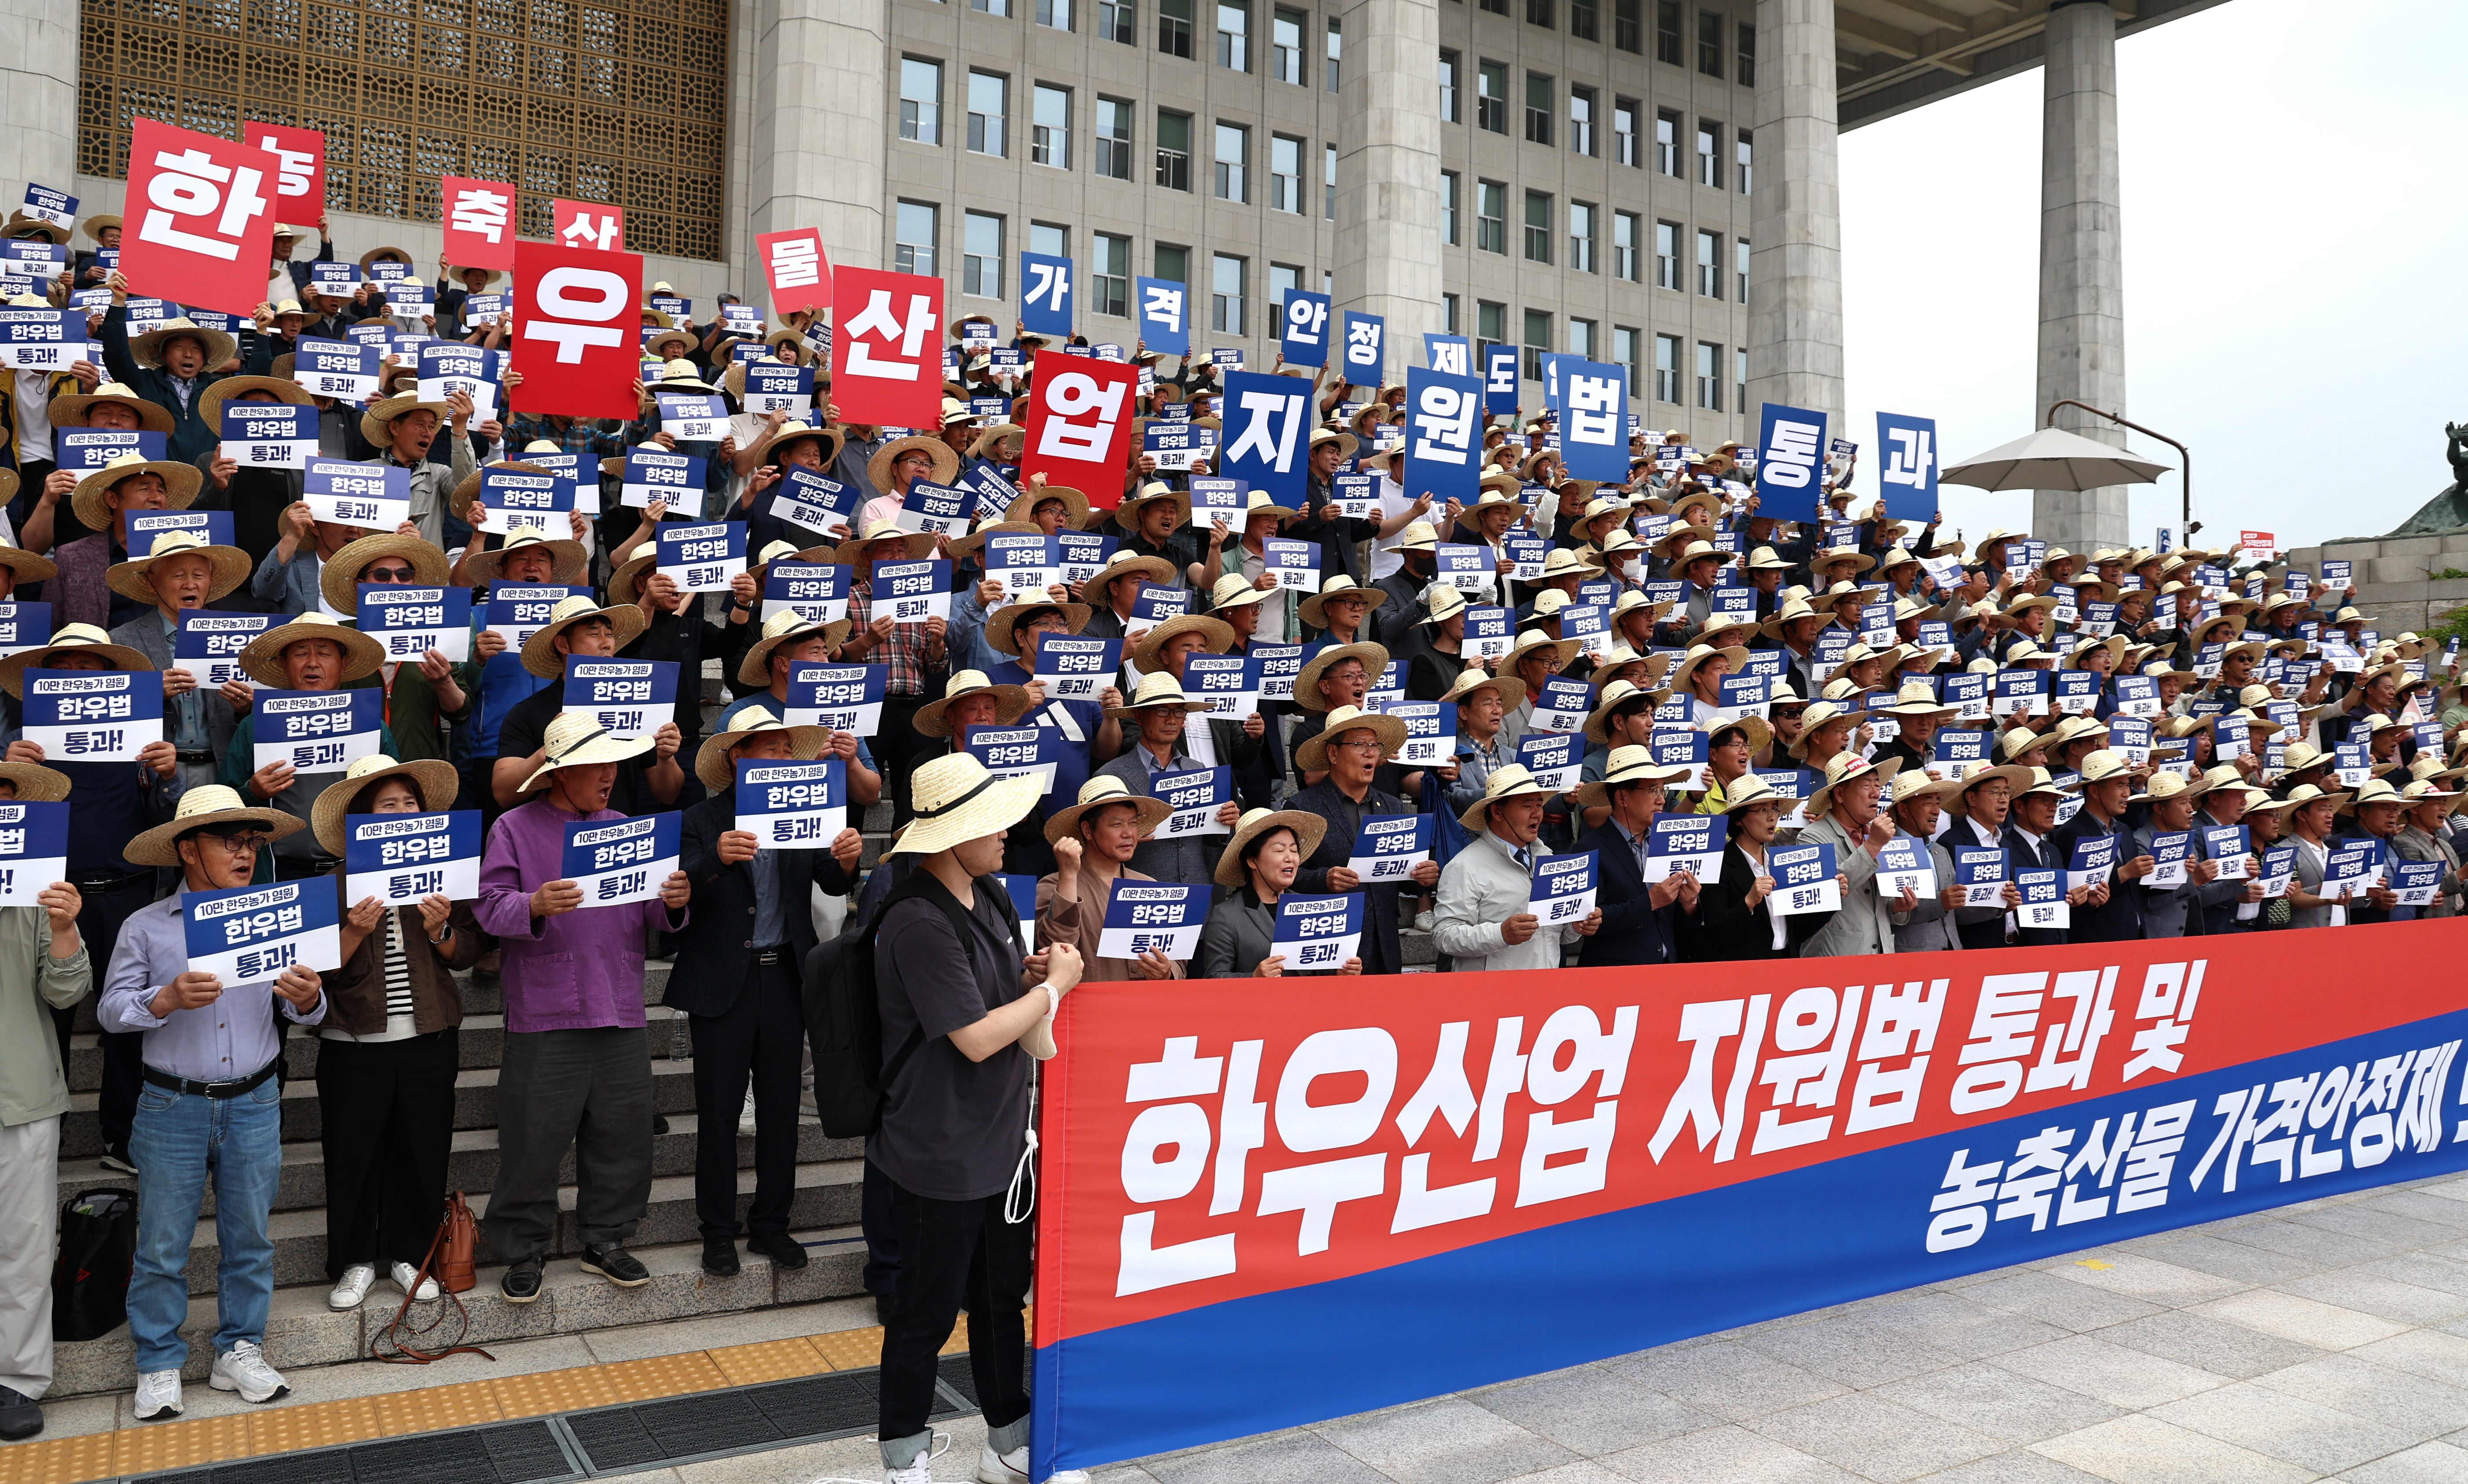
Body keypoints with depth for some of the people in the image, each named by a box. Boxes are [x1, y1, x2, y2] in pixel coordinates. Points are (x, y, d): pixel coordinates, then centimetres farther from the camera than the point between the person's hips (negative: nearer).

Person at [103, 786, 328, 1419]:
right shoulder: (146, 928, -4)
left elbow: (303, 1010, 2)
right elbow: (111, 1009, -4)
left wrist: (307, 998, -21)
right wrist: (166, 1000, -23)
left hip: (255, 1105, 2)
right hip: (174, 1107, -2)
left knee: (249, 1237, 11)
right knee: (162, 1246, 5)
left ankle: (238, 1352, 25)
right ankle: (159, 1366, 20)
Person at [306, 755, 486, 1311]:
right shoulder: (335, 884, -4)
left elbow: (469, 953, 3)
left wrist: (440, 932, -16)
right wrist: (355, 932, -23)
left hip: (429, 1040, 2)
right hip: (355, 1042, -2)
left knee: (423, 1151, 9)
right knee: (354, 1154, 7)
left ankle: (409, 1255, 26)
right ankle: (356, 1261, 25)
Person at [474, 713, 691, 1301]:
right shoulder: (515, 828, 0)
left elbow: (650, 916, 12)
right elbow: (490, 908, -9)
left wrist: (673, 903, -10)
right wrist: (535, 906, -29)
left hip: (618, 1011, 5)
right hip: (543, 1015, -4)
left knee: (623, 1135, 9)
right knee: (533, 1140, 1)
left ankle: (605, 1241, 24)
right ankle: (522, 1250, 16)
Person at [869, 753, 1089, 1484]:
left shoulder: (990, 900, 5)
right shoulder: (919, 923, -23)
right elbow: (976, 1039, -23)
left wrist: (1036, 979, -6)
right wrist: (1054, 987, -12)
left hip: (1001, 1141, 8)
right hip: (941, 1156, -8)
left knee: (1002, 1300, 19)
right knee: (927, 1314, 8)